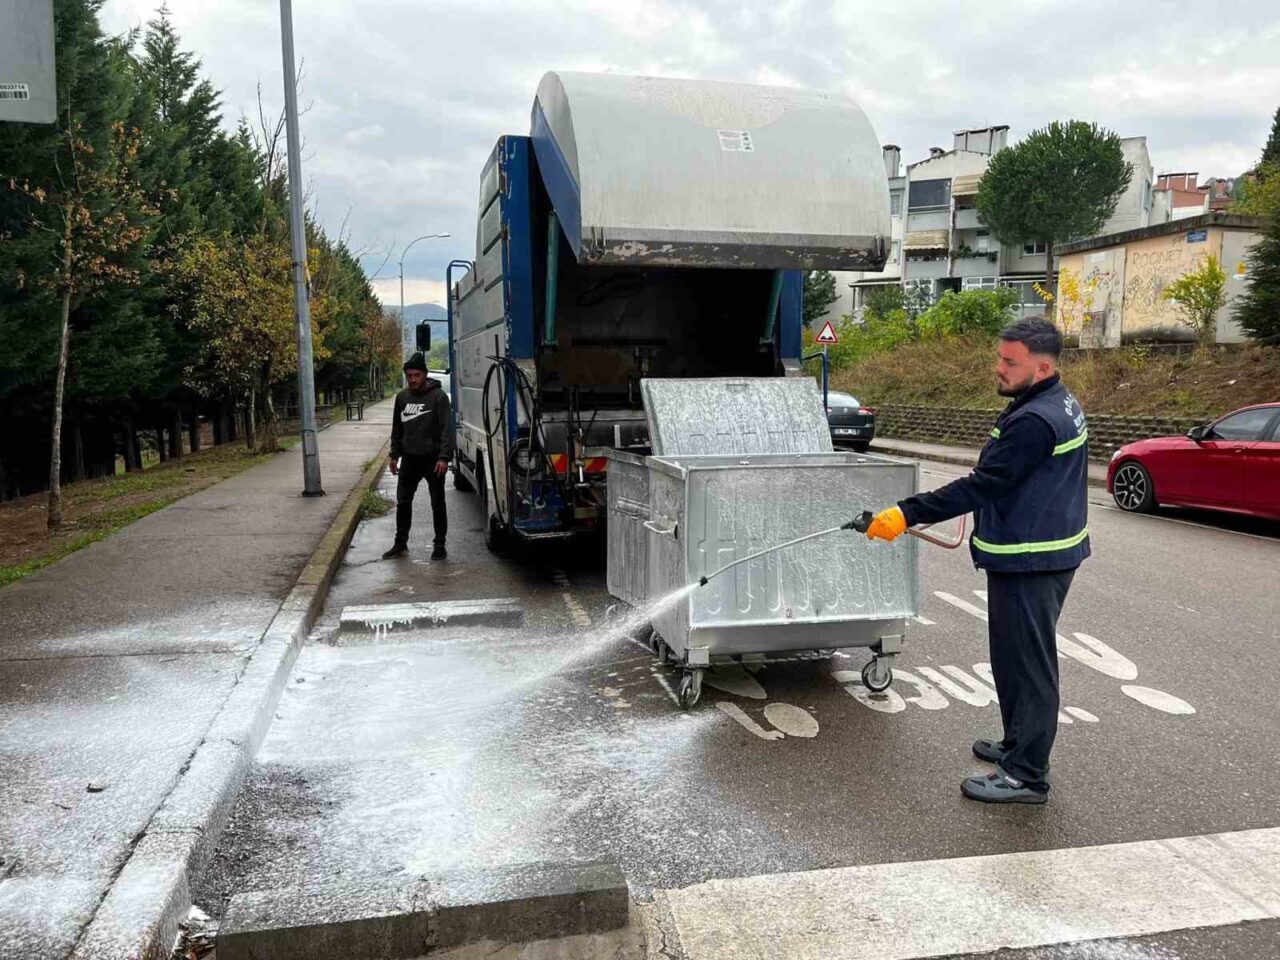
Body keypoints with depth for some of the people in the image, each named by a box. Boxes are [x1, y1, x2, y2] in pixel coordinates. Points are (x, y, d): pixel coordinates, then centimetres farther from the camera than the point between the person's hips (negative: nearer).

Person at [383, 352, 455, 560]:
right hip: (409, 459, 5)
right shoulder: (402, 397, 8)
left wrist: (444, 457, -23)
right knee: (403, 501, 9)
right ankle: (400, 543, 21)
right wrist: (394, 455, 14)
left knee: (437, 504, 5)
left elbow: (447, 429, -15)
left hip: (433, 459, -5)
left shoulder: (439, 396, -9)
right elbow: (397, 429, 17)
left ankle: (439, 545, 14)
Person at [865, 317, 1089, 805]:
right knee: (1021, 658, 22)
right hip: (1046, 552, 11)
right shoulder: (1060, 404, 10)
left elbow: (982, 486, -27)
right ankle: (1019, 745, 37)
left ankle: (1026, 775, 9)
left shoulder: (1034, 422, -25)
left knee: (1027, 663, -2)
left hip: (1029, 563, -11)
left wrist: (907, 514, -26)